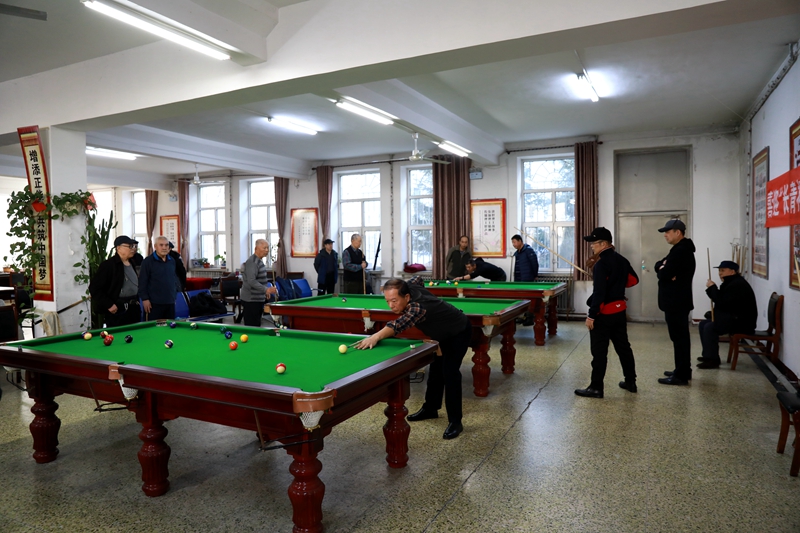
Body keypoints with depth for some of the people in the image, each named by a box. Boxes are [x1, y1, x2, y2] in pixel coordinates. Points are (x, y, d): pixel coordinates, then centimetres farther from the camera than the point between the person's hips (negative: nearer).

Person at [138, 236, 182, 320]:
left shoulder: (172, 261, 13)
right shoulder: (148, 261, -4)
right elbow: (142, 282, -7)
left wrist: (176, 292, 15)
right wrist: (145, 299, -11)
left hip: (170, 302, 5)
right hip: (154, 303, -5)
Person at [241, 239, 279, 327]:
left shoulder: (259, 260, 14)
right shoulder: (252, 262, -17)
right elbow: (251, 281, -26)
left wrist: (265, 291, 20)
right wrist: (266, 289, -34)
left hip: (258, 299, 10)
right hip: (250, 300, -10)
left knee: (256, 325, 12)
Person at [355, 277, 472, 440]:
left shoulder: (418, 307, -43)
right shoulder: (411, 287, -19)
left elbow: (399, 324, -63)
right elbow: (418, 278, 7)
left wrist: (376, 336, -78)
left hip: (459, 332, -9)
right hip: (442, 333, 10)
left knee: (450, 372, -18)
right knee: (436, 369, 13)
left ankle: (455, 422, -11)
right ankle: (430, 408, 26)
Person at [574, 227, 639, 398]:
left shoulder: (601, 264, -20)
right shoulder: (622, 260, 7)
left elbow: (599, 293, -24)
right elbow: (634, 280, 20)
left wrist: (591, 315, -20)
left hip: (604, 313, -9)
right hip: (620, 310, 9)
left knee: (599, 351, -2)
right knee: (623, 347, 18)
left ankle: (596, 388, 4)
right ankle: (630, 382, 28)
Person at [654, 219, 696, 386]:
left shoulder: (681, 251, -18)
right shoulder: (681, 249, 16)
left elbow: (664, 274, -24)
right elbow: (659, 265, 13)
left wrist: (662, 270, -3)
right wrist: (663, 268, -8)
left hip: (676, 301, -11)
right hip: (677, 300, 11)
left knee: (679, 337, -5)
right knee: (681, 336, 16)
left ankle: (681, 375, 0)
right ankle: (683, 371, 25)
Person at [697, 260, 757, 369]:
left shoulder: (737, 285, -19)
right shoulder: (731, 283, 15)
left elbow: (722, 303, -26)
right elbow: (722, 300, 16)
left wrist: (712, 287, -17)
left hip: (742, 322, -11)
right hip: (734, 318, 11)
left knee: (709, 327, -24)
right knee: (703, 324, 7)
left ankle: (712, 360, -17)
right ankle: (708, 355, 11)